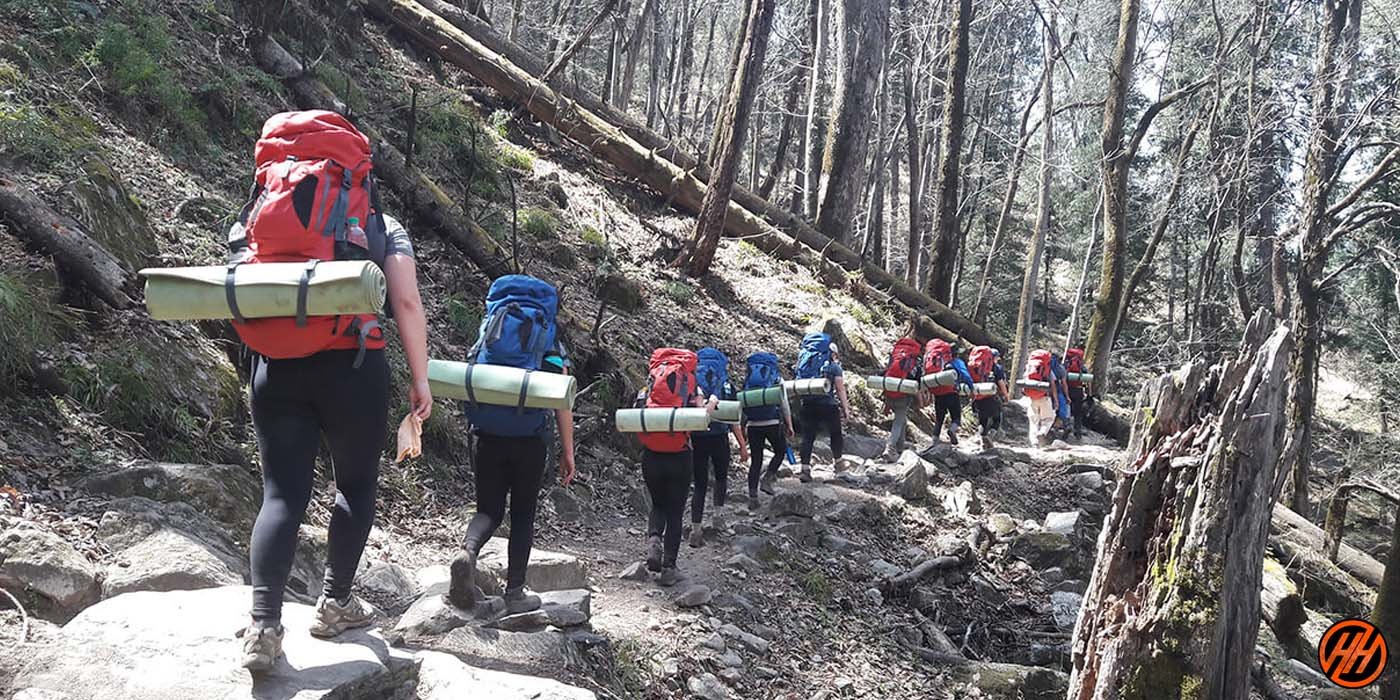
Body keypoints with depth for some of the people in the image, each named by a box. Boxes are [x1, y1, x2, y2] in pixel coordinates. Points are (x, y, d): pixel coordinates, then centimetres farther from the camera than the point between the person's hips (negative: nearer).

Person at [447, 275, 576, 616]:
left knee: (489, 508, 12)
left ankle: (468, 551, -20)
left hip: (488, 434, 2)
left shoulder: (489, 328, 14)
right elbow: (562, 401, 1)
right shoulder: (551, 342, 7)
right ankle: (515, 592, 10)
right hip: (529, 439, -2)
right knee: (523, 513, 11)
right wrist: (567, 452, 4)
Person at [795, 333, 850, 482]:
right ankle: (838, 463, 29)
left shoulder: (805, 363, 11)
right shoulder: (833, 366, -2)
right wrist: (846, 408, 4)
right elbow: (840, 389, -3)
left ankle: (804, 468, -6)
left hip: (807, 405, 4)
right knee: (835, 434, 17)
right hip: (827, 405, -3)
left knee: (807, 436, 3)